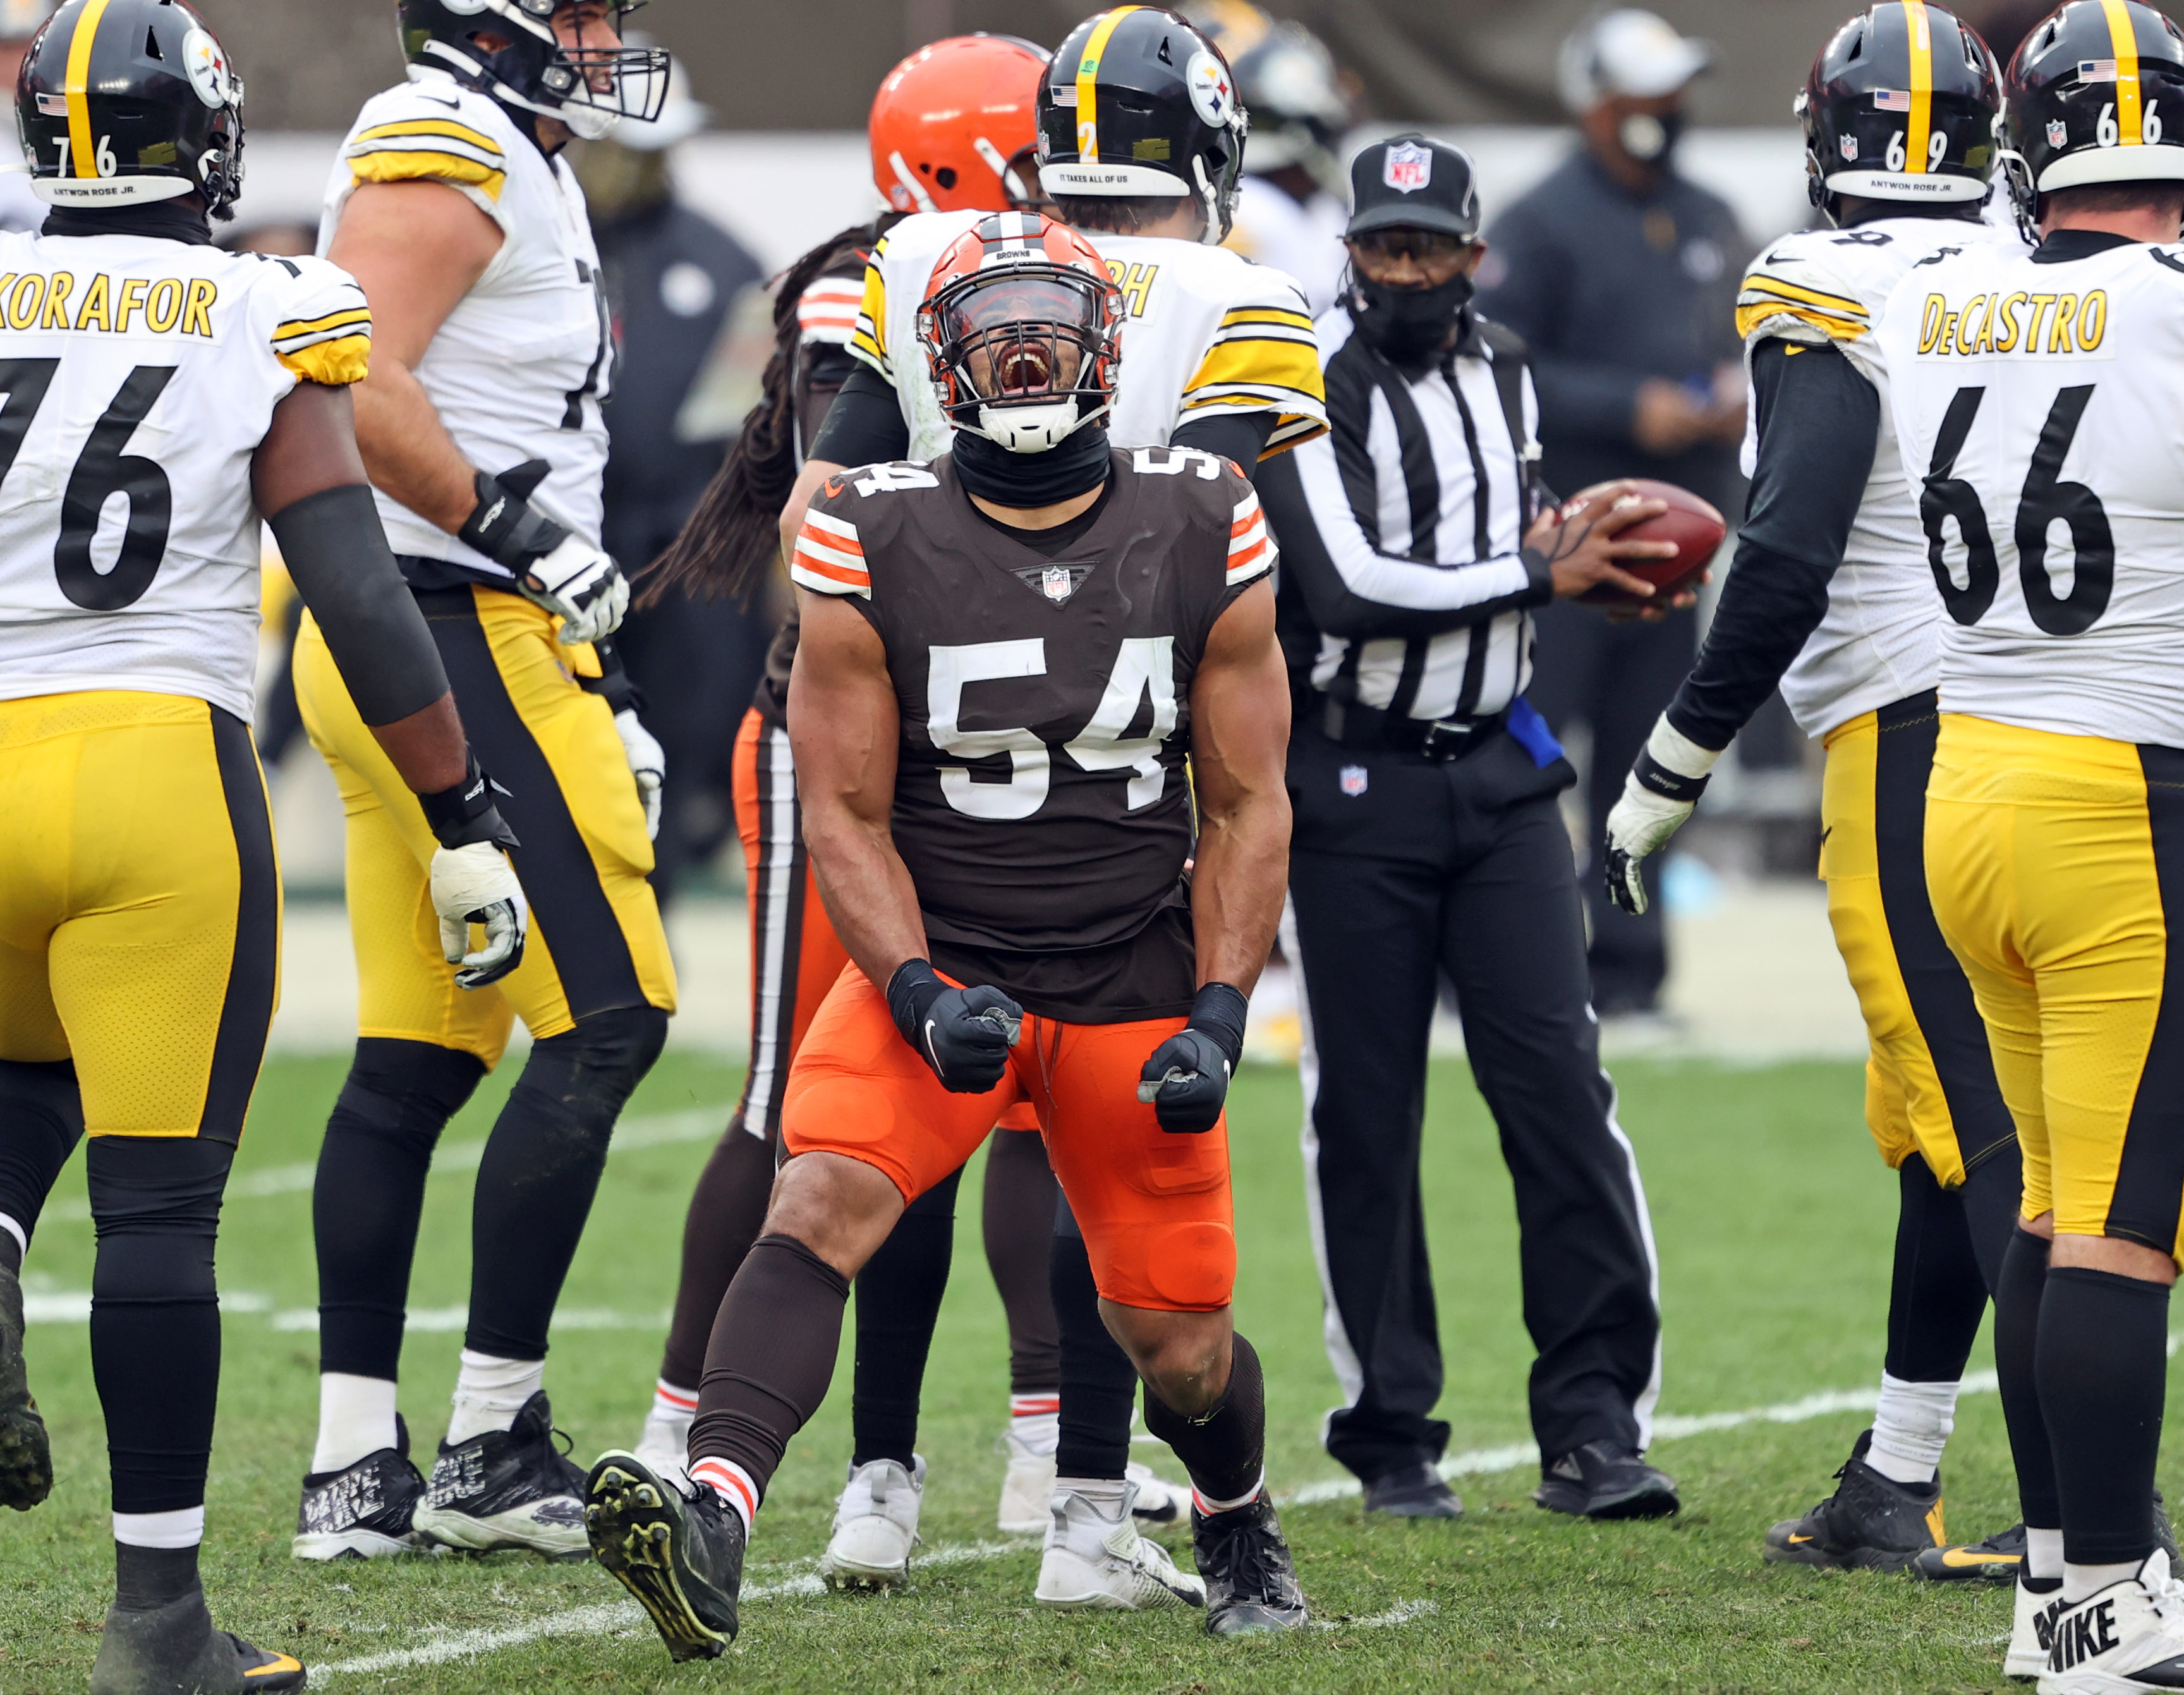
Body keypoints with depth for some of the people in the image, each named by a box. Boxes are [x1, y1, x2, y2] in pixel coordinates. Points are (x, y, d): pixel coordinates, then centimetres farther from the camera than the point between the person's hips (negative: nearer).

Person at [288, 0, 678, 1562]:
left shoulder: (516, 168, 20)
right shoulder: (445, 156, -12)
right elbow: (353, 390, -24)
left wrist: (595, 702, 20)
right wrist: (518, 527, -18)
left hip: (448, 645, 10)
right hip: (453, 638, -10)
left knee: (416, 1059, 9)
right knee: (605, 1020, -10)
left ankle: (357, 1466, 10)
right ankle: (493, 1445, -6)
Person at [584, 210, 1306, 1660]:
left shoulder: (1203, 535, -3)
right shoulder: (876, 543, -7)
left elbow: (1248, 806, 3)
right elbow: (846, 813, -3)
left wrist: (1218, 1022, -7)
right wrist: (924, 997, -18)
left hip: (1136, 981, 1)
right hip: (939, 958, -1)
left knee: (1181, 1347, 5)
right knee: (822, 1204, -27)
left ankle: (1240, 1524, 37)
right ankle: (713, 1525, -41)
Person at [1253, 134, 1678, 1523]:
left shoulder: (1504, 376, 11)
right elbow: (1351, 586, -21)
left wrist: (1560, 534, 4)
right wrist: (1539, 573, -13)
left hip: (1497, 778, 5)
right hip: (1353, 785, -5)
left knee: (1561, 1091, -6)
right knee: (1367, 1119, 1)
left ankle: (1595, 1417, -4)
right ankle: (1392, 1435, 11)